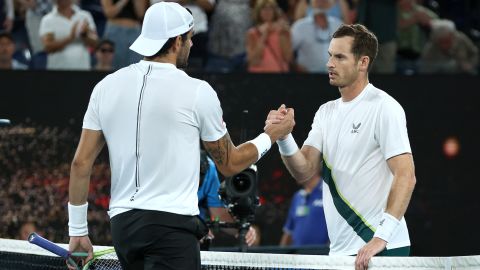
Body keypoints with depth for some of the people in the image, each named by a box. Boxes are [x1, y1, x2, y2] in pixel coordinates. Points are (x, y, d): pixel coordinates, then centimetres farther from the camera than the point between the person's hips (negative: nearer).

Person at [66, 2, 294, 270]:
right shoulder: (197, 92, -4)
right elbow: (230, 164, 7)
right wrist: (270, 136, 23)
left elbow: (81, 162, 8)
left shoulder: (106, 87, 8)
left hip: (122, 225, 6)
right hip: (173, 225, -6)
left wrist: (78, 230, 15)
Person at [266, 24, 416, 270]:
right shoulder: (326, 112, 15)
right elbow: (304, 171, 6)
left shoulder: (384, 108, -7)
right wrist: (284, 138, -13)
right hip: (341, 250, 7)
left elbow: (406, 177, -16)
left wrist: (381, 237, -26)